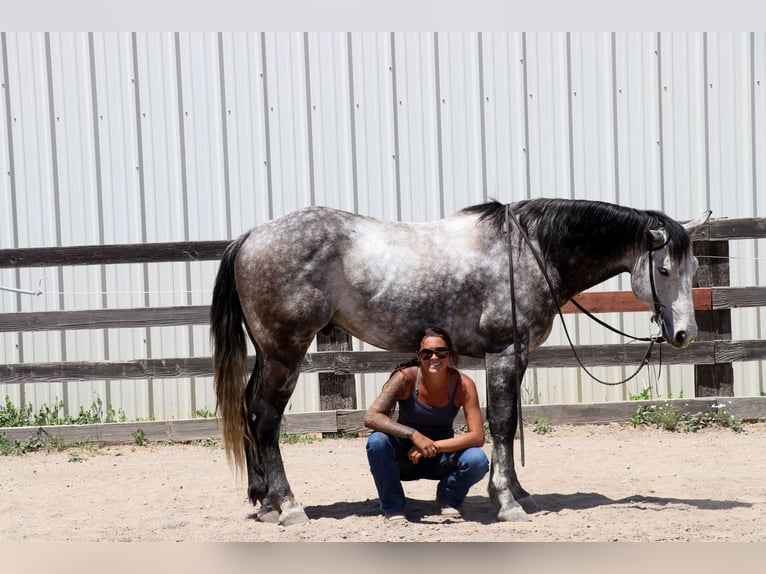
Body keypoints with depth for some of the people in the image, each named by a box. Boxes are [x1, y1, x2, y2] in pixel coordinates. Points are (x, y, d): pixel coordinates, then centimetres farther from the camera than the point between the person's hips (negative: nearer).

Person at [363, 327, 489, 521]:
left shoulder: (463, 384, -16)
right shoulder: (406, 378, -20)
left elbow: (477, 436, -20)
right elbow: (370, 417, -30)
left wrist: (433, 446, -31)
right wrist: (414, 435, -41)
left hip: (440, 459, 1)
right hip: (406, 459, -1)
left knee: (477, 460, -29)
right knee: (377, 441, -32)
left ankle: (448, 500, 5)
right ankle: (394, 510, -11)